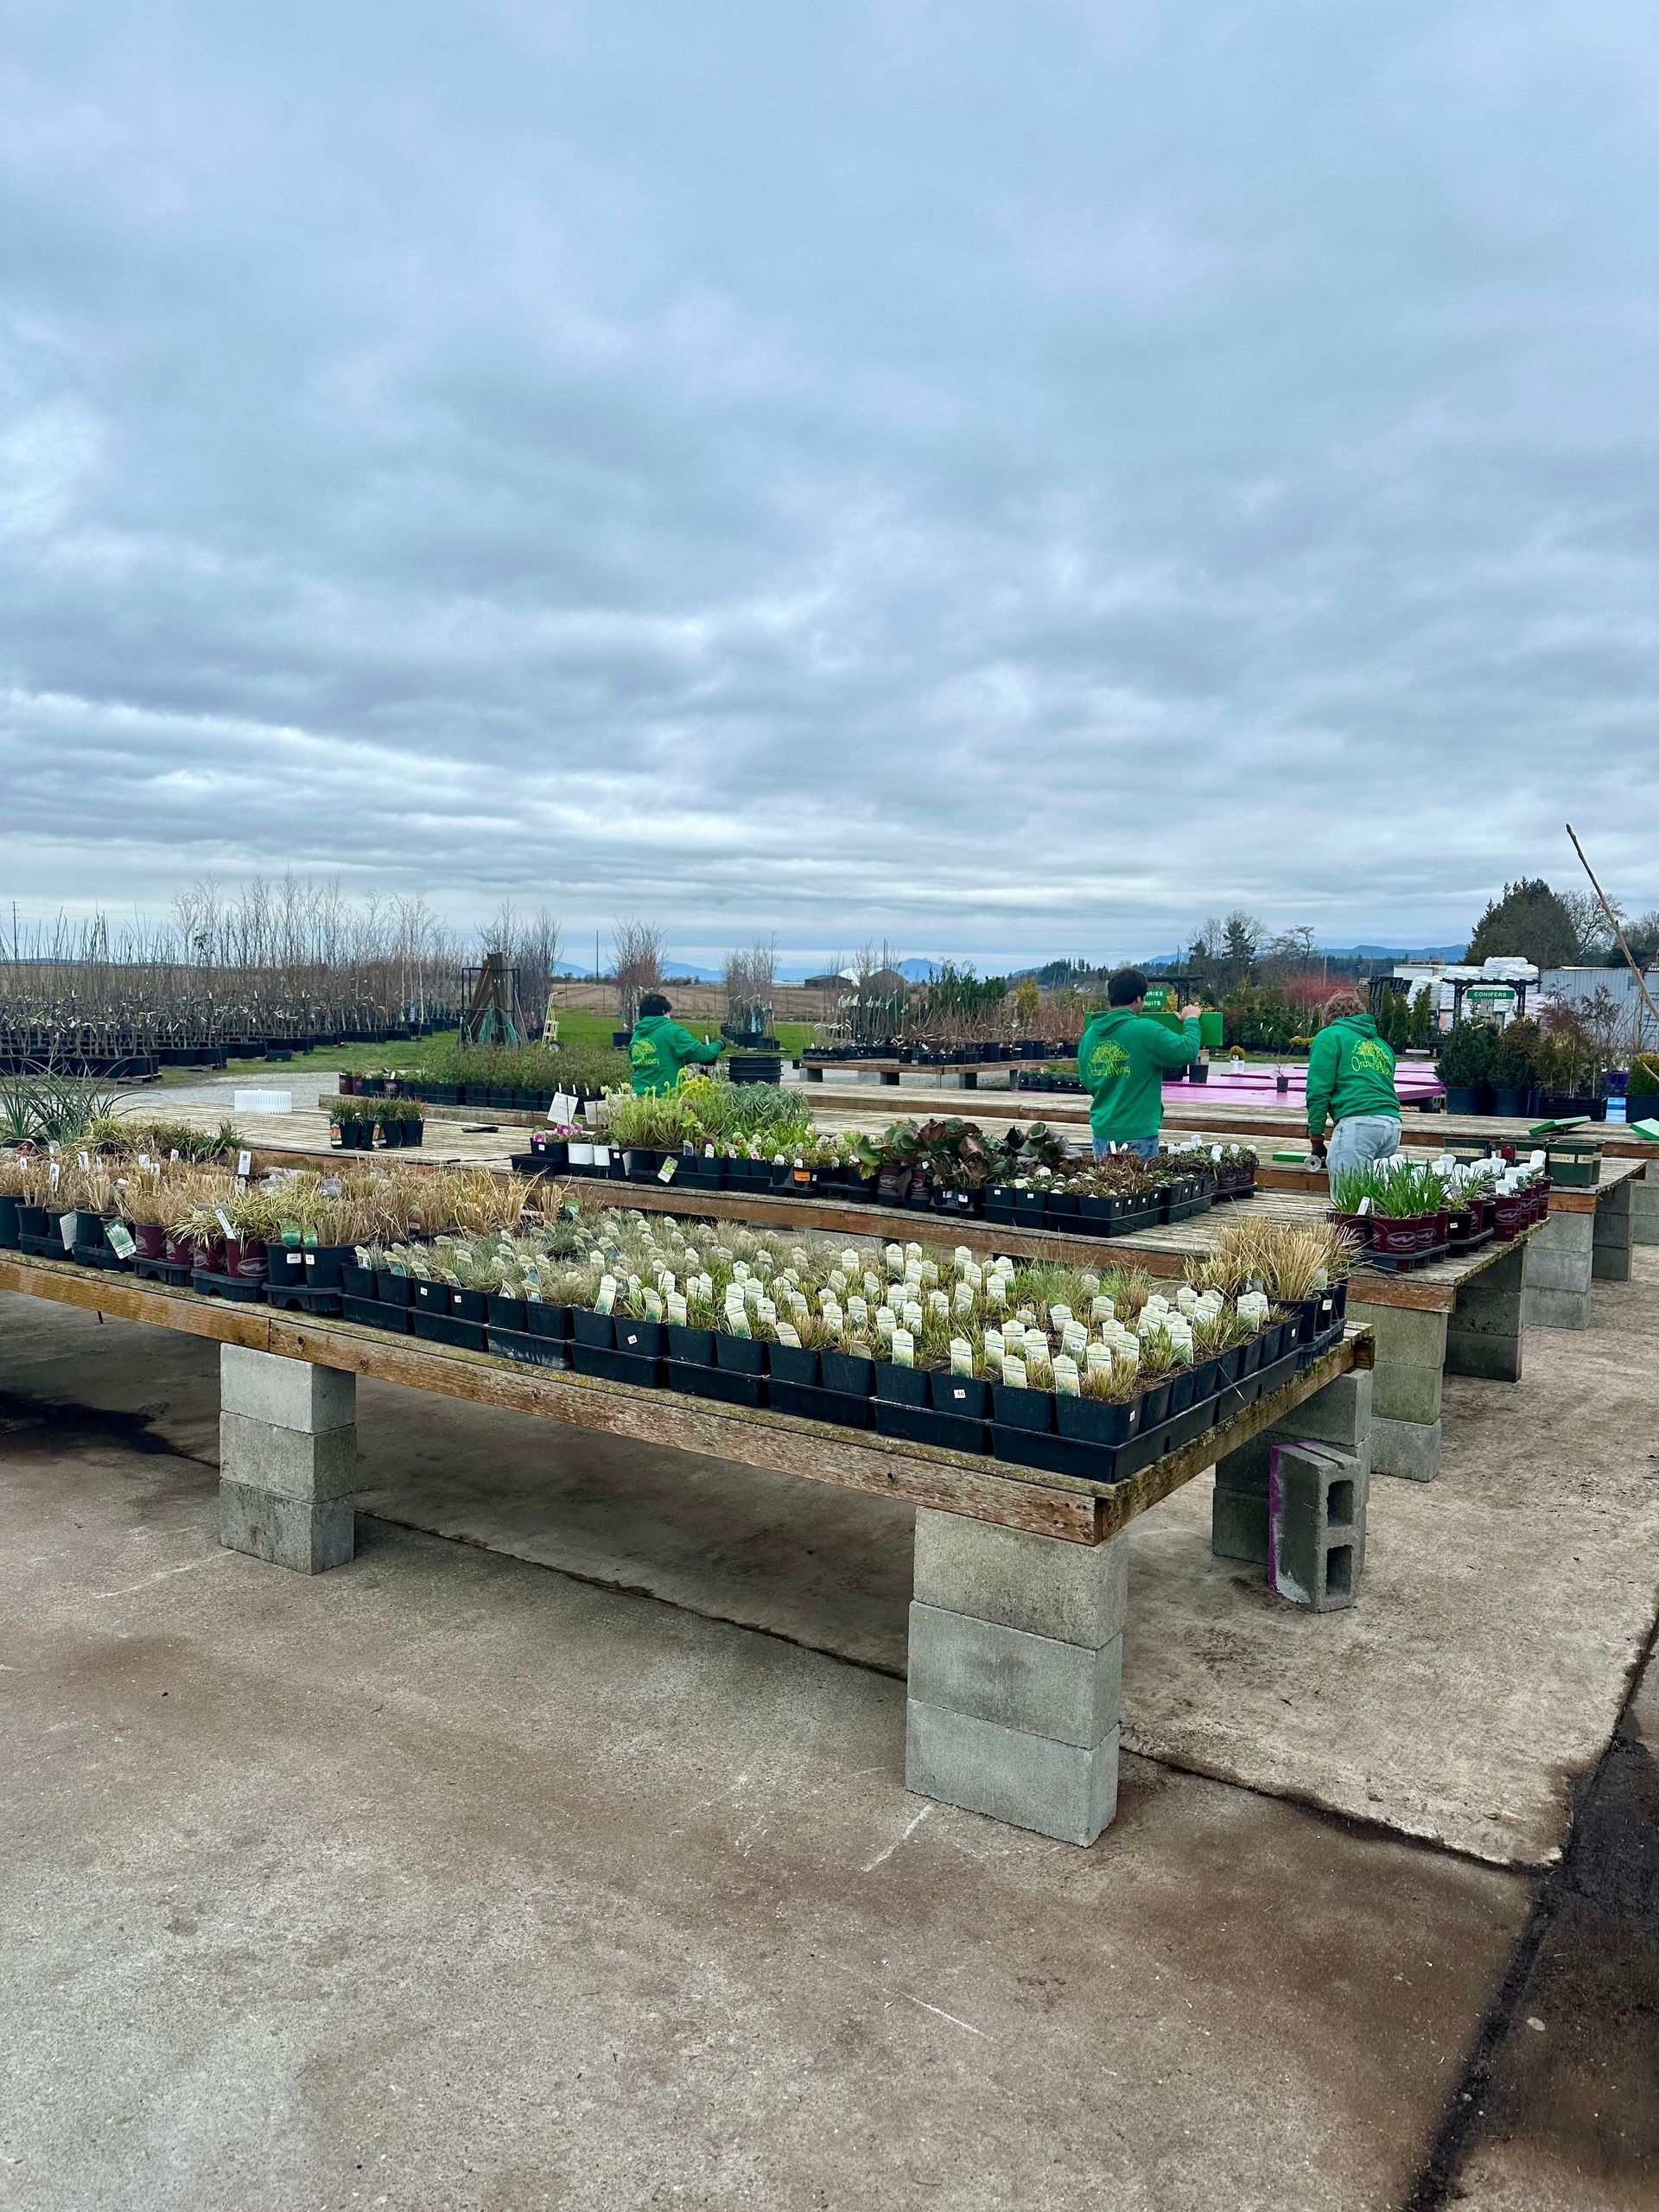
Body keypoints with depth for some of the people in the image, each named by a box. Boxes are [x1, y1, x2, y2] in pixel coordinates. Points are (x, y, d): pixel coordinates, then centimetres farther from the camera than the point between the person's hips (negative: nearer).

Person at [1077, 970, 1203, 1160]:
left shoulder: (1089, 1035, 6)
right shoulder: (1146, 1031, -14)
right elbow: (1187, 1052, -10)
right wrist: (1191, 1021, 6)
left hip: (1102, 1131, 6)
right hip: (1138, 1134, -6)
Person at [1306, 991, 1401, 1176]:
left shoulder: (1329, 1037, 10)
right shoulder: (1383, 1045, 28)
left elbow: (1318, 1090, 1)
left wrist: (1316, 1138, 4)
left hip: (1359, 1121, -6)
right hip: (1393, 1123, 6)